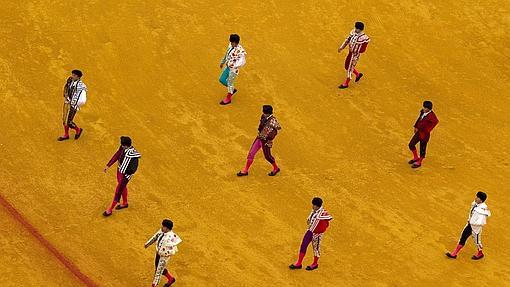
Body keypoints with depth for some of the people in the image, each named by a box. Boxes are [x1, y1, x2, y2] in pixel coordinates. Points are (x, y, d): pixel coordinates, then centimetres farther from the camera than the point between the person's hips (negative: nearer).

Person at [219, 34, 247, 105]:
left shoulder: (241, 50, -27)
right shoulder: (231, 45, -3)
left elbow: (242, 61, -32)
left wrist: (235, 65, -49)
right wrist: (222, 62, 27)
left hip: (234, 69, -8)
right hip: (228, 67, 8)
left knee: (230, 83, 6)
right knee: (222, 80, 19)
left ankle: (228, 98, 26)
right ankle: (233, 89, 41)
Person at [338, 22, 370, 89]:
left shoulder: (364, 38, -26)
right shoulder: (353, 32, -4)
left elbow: (363, 49, -20)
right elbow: (347, 40, 7)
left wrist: (353, 50, -25)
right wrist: (342, 47, 1)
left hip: (356, 54, -8)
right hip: (350, 53, 8)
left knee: (350, 68, 5)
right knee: (347, 66, 21)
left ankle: (346, 84, 23)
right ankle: (358, 74, 44)